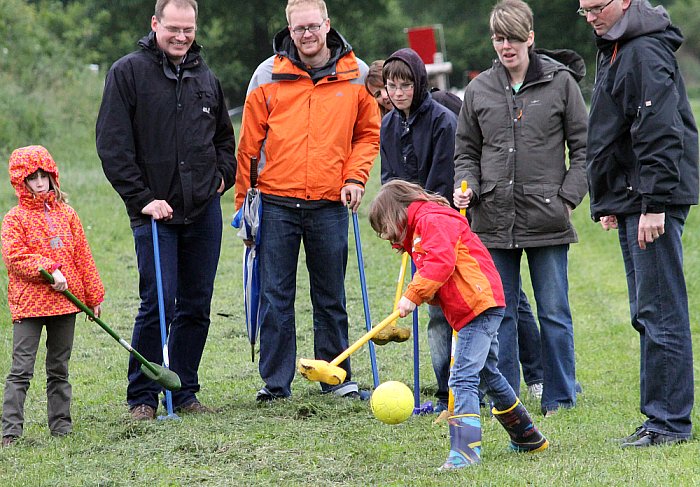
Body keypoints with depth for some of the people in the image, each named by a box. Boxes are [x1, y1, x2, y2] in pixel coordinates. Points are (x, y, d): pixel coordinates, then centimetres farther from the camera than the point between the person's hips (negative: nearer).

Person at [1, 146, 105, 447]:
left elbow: (82, 256, 13)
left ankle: (61, 425, 20)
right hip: (28, 304, -4)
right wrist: (50, 269, -20)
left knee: (59, 369, 13)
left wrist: (93, 297, 12)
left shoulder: (66, 215, 9)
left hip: (65, 301, 4)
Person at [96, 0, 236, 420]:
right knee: (158, 303, -9)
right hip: (155, 212, -5)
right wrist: (142, 198, -12)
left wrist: (224, 175, 11)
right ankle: (143, 397, 2)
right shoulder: (128, 72, -4)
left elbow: (224, 137, 28)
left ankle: (185, 392, 16)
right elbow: (112, 144, -9)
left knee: (196, 306, 6)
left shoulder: (206, 78, 12)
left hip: (204, 211, 5)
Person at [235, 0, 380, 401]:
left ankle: (337, 378, 18)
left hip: (330, 203, 1)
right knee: (276, 297, 2)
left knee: (332, 298, 9)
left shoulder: (356, 75, 3)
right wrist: (244, 202, 2)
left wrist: (356, 177, -3)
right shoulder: (269, 75, 0)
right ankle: (276, 382, 9)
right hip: (277, 204, -1)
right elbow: (250, 142, 4)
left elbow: (368, 132, 13)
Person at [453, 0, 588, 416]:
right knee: (498, 314, 6)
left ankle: (560, 397, 14)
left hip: (548, 222, -3)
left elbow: (582, 147, 3)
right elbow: (467, 151, 16)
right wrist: (466, 187, -2)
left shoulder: (560, 82, 0)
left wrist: (569, 198, -5)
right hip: (494, 221, 3)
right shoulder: (479, 90, 7)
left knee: (554, 314, 3)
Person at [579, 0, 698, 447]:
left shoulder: (646, 52, -14)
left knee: (660, 312, -8)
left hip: (654, 203, -11)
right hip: (630, 200, 11)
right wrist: (609, 204, 24)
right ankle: (663, 417, 16)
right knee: (647, 314, 12)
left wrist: (654, 203, -23)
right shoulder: (613, 50, 18)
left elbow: (660, 133, -21)